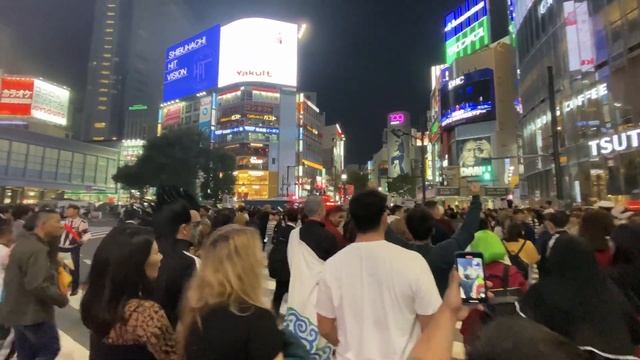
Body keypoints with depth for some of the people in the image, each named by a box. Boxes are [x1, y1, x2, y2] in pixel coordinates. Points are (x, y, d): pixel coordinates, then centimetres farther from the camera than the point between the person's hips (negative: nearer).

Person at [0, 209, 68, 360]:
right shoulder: (37, 249, -26)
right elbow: (37, 285, -30)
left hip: (17, 311, 10)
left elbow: (47, 267, 10)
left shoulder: (24, 242, 7)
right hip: (33, 314, -10)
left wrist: (54, 241, -1)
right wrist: (62, 299, -16)